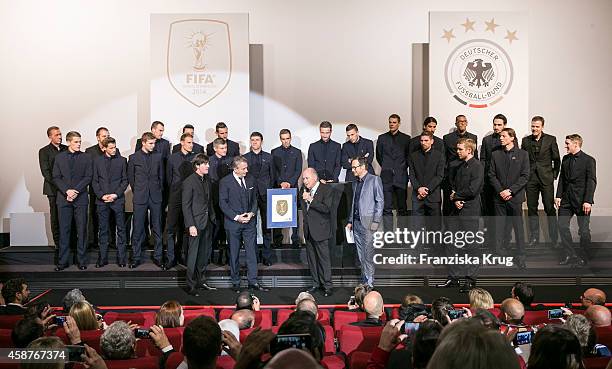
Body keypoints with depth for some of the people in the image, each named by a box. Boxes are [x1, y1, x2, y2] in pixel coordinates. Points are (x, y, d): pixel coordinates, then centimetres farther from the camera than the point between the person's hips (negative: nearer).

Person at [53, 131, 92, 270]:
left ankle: (82, 260, 9)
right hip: (63, 198, 1)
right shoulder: (59, 157, 8)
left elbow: (88, 177, 0)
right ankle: (63, 261, 9)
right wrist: (67, 191, -11)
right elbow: (56, 177, 4)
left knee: (81, 230, 1)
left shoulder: (86, 157, 6)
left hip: (80, 198, -1)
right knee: (64, 230, 3)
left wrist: (76, 190, -12)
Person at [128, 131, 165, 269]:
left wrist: (159, 190, 11)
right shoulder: (134, 157, 1)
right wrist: (137, 191, 9)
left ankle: (158, 257, 12)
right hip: (140, 198, -1)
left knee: (157, 228, 5)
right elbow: (130, 177, 9)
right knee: (138, 229, 3)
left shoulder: (158, 156, 6)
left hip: (155, 197, 2)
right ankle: (136, 257, 12)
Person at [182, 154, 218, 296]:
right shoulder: (189, 182, -12)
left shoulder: (207, 179, 10)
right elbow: (186, 206, -13)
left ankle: (201, 280, 27)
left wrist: (213, 216, 12)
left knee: (205, 252, 14)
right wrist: (191, 225, -17)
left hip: (208, 222, 7)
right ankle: (191, 285, 9)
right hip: (196, 223, -7)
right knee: (193, 254, 0)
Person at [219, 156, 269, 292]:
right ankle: (235, 282, 18)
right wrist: (236, 217, -14)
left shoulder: (250, 181, 7)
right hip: (233, 223, -3)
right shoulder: (225, 182, -6)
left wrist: (251, 213, -5)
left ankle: (253, 281, 9)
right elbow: (223, 203, -7)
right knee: (234, 253, 7)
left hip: (250, 222, 3)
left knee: (252, 251, 2)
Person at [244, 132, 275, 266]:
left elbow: (272, 175, 11)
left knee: (267, 225, 1)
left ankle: (267, 256, 6)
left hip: (265, 194, 0)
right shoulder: (244, 158, 8)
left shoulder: (268, 157, 10)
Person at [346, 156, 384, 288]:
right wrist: (350, 221, 15)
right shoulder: (355, 183, 18)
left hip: (367, 221, -7)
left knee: (367, 253, -8)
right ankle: (364, 279, 16)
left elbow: (380, 201, -6)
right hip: (356, 222, 7)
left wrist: (376, 221, -13)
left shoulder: (374, 180, -2)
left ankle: (369, 282, -2)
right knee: (361, 254, 9)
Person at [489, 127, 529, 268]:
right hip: (499, 197, 2)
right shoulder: (495, 155, 9)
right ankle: (499, 253, 12)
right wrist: (500, 191, -7)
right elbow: (491, 175, 6)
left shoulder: (522, 154, 2)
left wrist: (510, 190, -13)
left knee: (518, 226, 2)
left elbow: (525, 176, -4)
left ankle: (520, 256, 9)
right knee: (499, 227, 4)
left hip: (515, 196, -2)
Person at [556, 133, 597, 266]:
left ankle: (583, 258, 16)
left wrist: (588, 201, -17)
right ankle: (570, 256, 12)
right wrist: (558, 196, 3)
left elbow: (591, 182, -12)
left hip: (581, 200, -6)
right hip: (566, 199, 6)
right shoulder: (565, 159, 10)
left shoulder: (588, 160, -8)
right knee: (562, 226, 2)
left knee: (584, 230, 3)